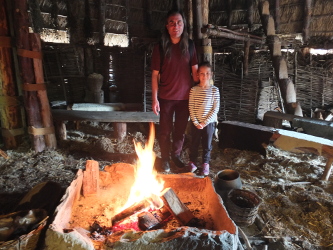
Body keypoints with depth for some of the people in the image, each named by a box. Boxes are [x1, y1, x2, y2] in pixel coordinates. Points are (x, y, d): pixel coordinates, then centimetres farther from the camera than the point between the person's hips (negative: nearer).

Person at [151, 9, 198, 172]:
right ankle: (165, 159, 27)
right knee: (165, 131, 9)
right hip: (166, 97, -2)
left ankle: (176, 155, 35)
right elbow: (155, 75, -5)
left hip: (185, 97, 2)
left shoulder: (189, 45, 2)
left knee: (180, 130, 14)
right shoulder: (160, 47, -6)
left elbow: (195, 70, 5)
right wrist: (154, 99, -8)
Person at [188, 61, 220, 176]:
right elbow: (191, 107, -5)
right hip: (195, 123, 1)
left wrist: (205, 122, -12)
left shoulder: (214, 90, -7)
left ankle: (205, 163, 29)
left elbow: (216, 108, -7)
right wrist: (196, 122, -11)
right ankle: (192, 161, 31)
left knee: (207, 144, 11)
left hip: (209, 122, 0)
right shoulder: (194, 89, -5)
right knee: (194, 143, 13)